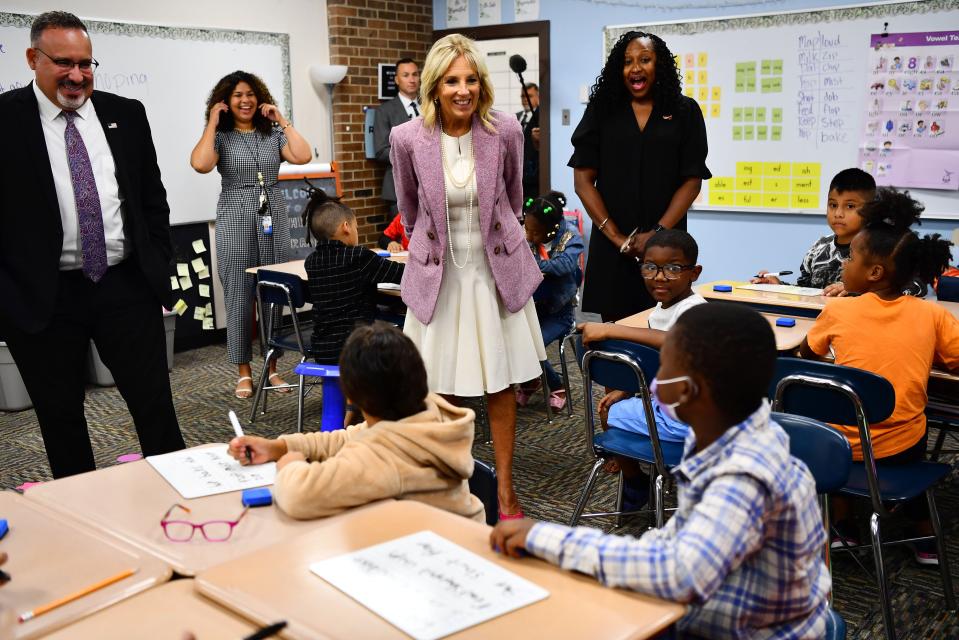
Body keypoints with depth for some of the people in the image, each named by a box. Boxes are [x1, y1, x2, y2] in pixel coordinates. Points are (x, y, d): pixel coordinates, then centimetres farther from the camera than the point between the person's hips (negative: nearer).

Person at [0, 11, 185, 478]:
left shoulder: (126, 115, 6)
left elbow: (153, 198, 12)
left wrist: (160, 268, 7)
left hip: (127, 286, 2)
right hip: (43, 298, -1)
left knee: (155, 406, 6)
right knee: (60, 419, 11)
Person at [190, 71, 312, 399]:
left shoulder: (273, 133, 8)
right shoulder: (220, 136, 0)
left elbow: (303, 156, -8)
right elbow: (200, 164, -19)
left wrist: (283, 120, -3)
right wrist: (212, 123, -11)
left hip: (273, 217, 3)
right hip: (235, 220, -2)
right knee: (239, 297, 0)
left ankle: (272, 367, 16)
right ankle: (244, 372, 11)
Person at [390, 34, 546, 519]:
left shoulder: (505, 130, -10)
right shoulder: (408, 138, -11)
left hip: (497, 268, 1)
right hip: (438, 270, 0)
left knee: (501, 383, 7)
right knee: (437, 386, 4)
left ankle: (505, 489, 19)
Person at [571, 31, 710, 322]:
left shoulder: (685, 111, 6)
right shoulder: (602, 109, 7)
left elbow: (692, 180, 2)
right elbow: (583, 179, 1)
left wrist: (658, 233, -11)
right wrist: (617, 237, -8)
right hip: (611, 247, 1)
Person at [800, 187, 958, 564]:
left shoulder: (838, 312, -10)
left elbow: (807, 354, 7)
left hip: (840, 444, -1)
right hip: (900, 449, 2)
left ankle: (840, 524, 26)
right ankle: (924, 537, 34)